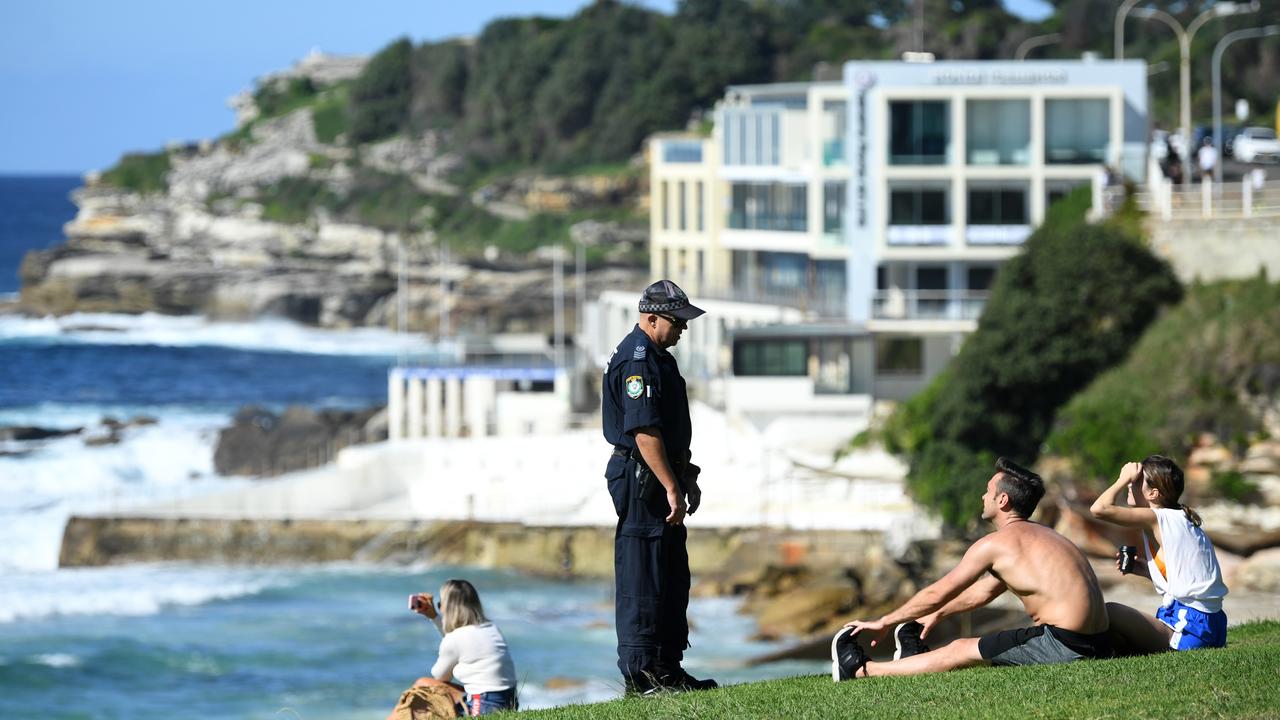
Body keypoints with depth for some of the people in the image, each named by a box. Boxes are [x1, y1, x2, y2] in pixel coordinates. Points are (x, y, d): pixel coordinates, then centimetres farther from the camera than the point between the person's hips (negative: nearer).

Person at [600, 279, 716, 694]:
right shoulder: (637, 359, -17)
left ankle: (668, 669, 20)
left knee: (673, 578, 14)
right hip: (642, 481, -11)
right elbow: (644, 431, -23)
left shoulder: (656, 356, 18)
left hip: (661, 481, 11)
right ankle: (640, 672, -5)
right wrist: (671, 487, -23)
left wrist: (686, 476, 24)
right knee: (642, 580, -7)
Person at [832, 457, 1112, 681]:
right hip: (1094, 645, 8)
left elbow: (937, 595, 0)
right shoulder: (1041, 536, 23)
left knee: (960, 652, 6)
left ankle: (859, 669, 15)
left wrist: (884, 623, 12)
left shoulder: (995, 544, -5)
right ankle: (917, 657, 49)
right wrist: (937, 615, 43)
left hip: (1062, 647, -7)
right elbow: (985, 591, 35)